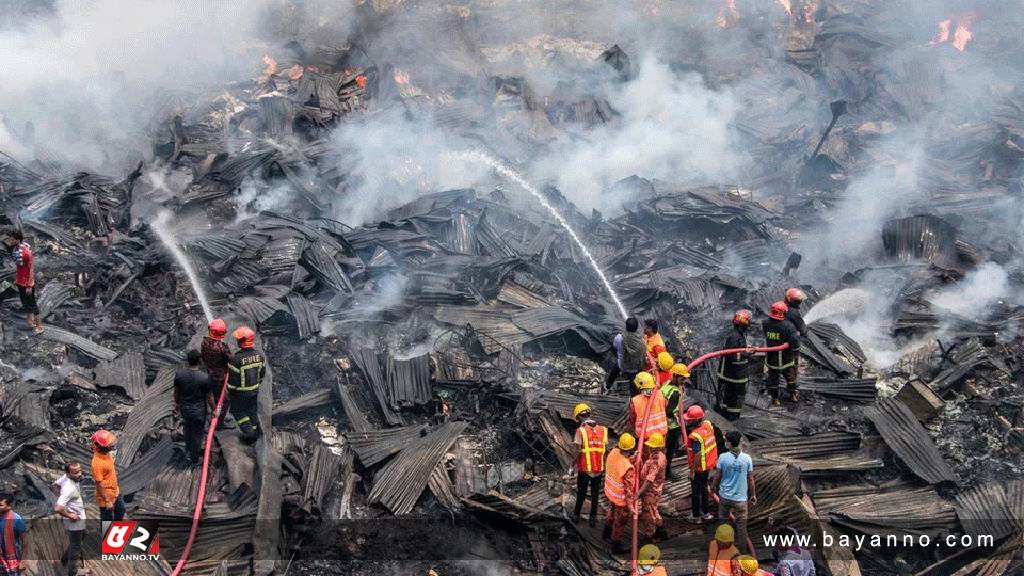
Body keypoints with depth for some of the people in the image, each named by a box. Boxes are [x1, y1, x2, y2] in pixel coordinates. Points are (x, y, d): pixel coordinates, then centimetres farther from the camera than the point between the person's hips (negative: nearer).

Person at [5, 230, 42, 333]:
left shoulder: (26, 252, -27)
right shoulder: (15, 248, -2)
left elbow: (32, 269, -22)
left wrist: (29, 286, -20)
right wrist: (16, 279, 18)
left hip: (27, 282, -8)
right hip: (20, 281, 8)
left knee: (31, 303, 4)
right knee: (25, 302, 18)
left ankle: (39, 325, 15)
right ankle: (31, 322, 33)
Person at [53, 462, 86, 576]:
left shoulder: (66, 477, -10)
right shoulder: (69, 489, -37)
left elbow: (56, 484, 11)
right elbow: (57, 508, -43)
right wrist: (69, 515, -25)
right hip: (75, 521, -9)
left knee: (82, 536, 34)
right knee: (75, 546, 10)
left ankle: (66, 559, 53)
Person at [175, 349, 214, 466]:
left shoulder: (179, 374, -16)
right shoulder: (204, 378, -26)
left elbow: (176, 392, 0)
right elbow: (209, 397, -15)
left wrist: (177, 403, 19)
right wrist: (213, 409, 2)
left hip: (184, 408, 3)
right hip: (198, 411, -3)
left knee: (187, 429, 31)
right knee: (197, 434, 16)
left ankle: (188, 451, 46)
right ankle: (194, 460, 31)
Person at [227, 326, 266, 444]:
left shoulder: (237, 359, -30)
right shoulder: (258, 355, -11)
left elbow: (233, 378, -21)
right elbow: (262, 373, 3)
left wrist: (229, 391, -4)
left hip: (240, 392, -5)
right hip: (254, 390, 5)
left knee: (238, 411, 16)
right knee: (252, 410, 23)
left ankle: (249, 434, 16)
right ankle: (256, 432, 35)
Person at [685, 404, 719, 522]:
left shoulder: (695, 436, -33)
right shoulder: (708, 424, -8)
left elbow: (698, 455, -27)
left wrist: (692, 471, -18)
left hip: (699, 468, -8)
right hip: (708, 465, 8)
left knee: (695, 491, 11)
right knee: (704, 488, 25)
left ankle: (696, 516, 25)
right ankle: (706, 512, 37)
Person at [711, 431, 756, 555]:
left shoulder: (723, 457, -10)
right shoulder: (747, 458, -9)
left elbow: (717, 476, -2)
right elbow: (750, 479, -2)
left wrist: (712, 487, 17)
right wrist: (753, 495, 11)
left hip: (724, 496, 1)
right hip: (740, 498, -1)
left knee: (723, 521, 21)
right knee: (741, 527, 4)